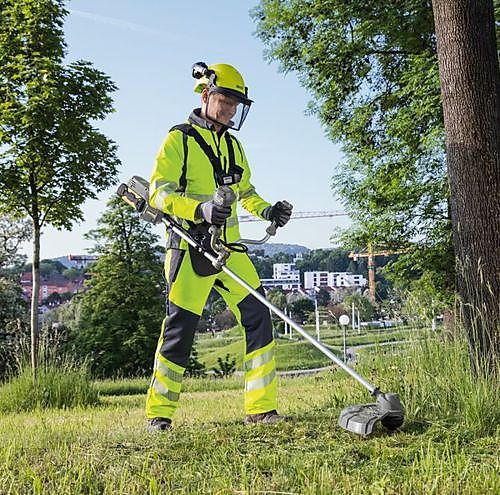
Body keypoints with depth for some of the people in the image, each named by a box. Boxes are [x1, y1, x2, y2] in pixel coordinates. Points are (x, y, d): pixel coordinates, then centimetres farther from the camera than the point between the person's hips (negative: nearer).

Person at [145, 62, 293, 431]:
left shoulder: (233, 145, 19)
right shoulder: (179, 139, -3)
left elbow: (245, 192, 28)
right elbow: (159, 193, -13)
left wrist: (266, 210, 7)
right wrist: (200, 209, -29)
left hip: (229, 248, 6)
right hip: (190, 250, -6)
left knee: (258, 318, -3)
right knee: (180, 329, -3)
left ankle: (261, 409, 5)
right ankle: (159, 413, 13)